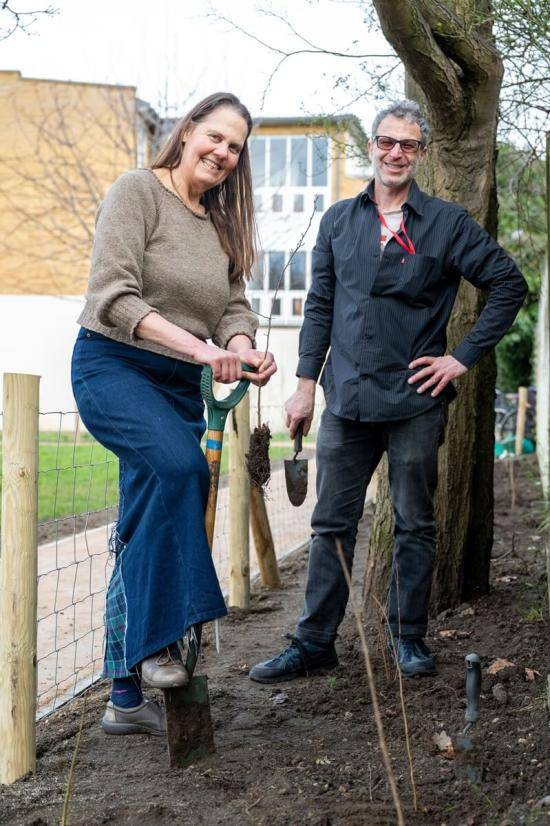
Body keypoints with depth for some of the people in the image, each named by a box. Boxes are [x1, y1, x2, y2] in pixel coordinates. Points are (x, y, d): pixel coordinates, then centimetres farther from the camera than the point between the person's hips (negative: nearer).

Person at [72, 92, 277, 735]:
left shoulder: (222, 224, 14)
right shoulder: (138, 191, -8)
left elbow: (233, 307, 8)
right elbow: (113, 297, -19)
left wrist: (243, 348, -16)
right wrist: (199, 347, -30)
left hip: (181, 385, 7)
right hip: (113, 366, -7)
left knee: (146, 536, 6)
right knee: (180, 462, -34)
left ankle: (127, 697, 12)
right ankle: (160, 640, -27)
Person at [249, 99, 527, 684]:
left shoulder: (447, 223, 1)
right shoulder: (338, 220, 11)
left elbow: (509, 284, 4)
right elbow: (319, 305, 13)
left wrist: (464, 357, -2)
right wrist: (306, 383, 7)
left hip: (414, 402, -2)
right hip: (346, 399, 3)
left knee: (414, 525, 7)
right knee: (332, 524, 6)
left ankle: (409, 636, 21)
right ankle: (314, 642, 14)